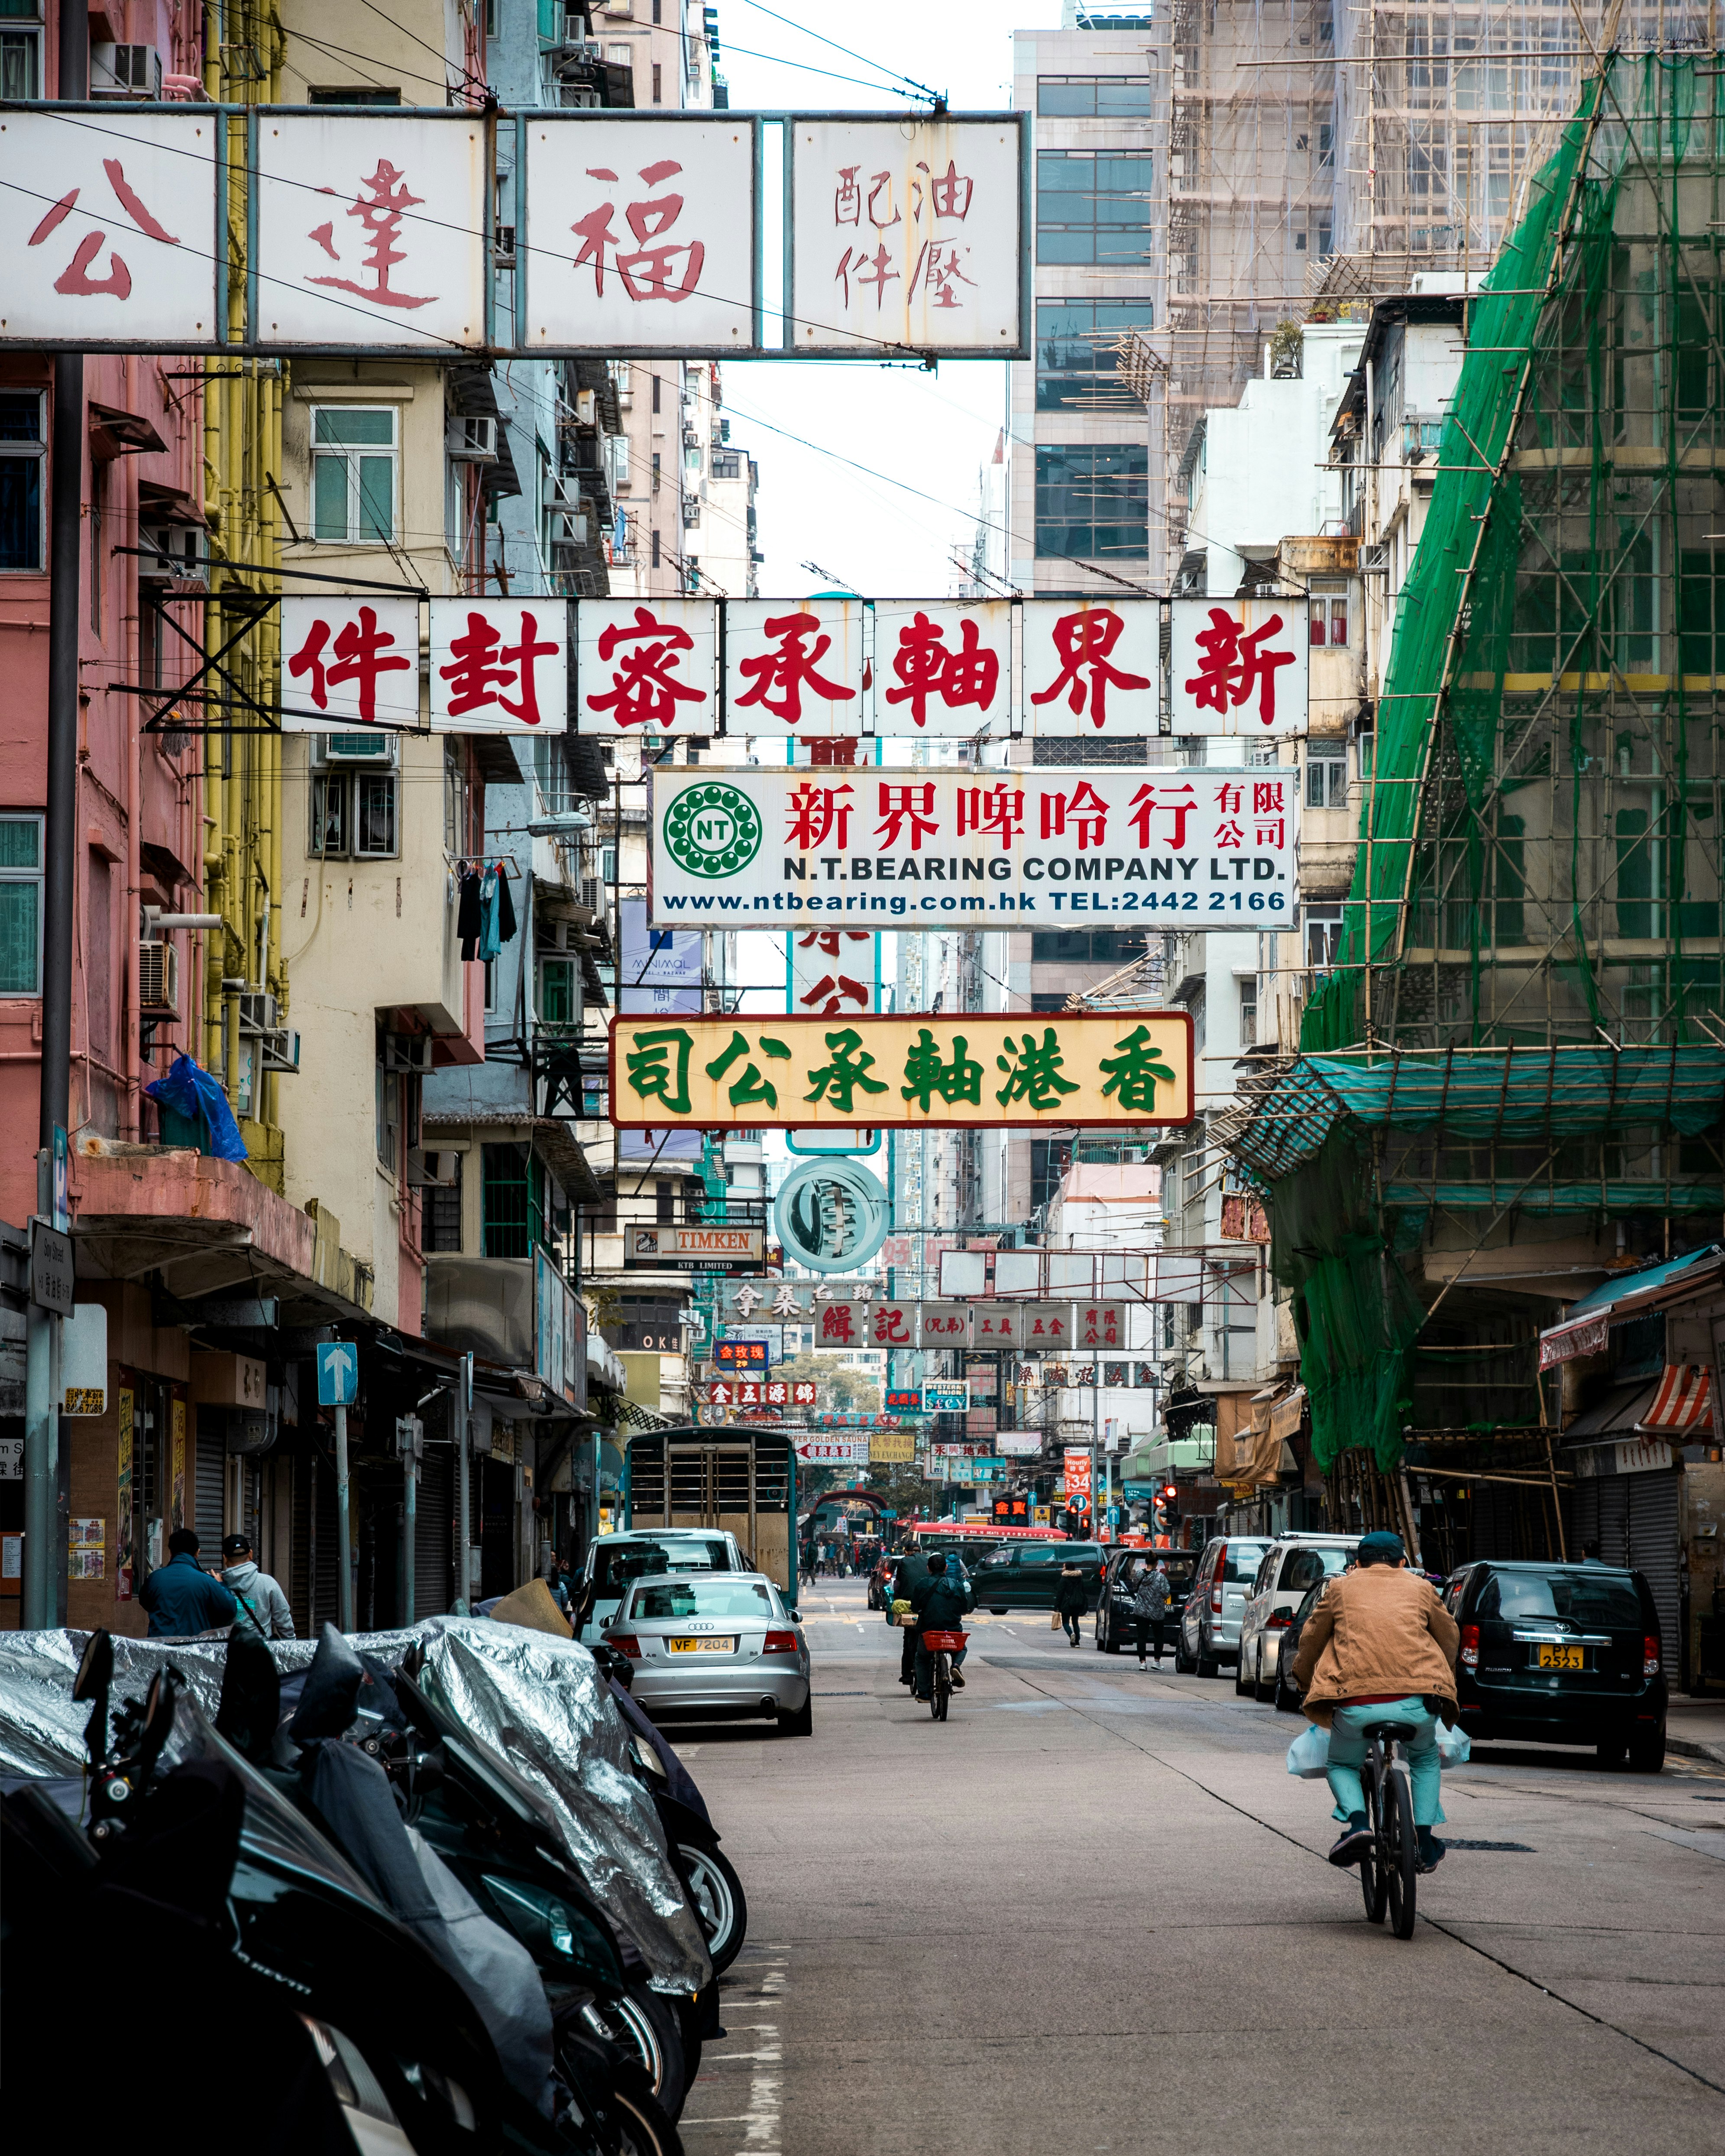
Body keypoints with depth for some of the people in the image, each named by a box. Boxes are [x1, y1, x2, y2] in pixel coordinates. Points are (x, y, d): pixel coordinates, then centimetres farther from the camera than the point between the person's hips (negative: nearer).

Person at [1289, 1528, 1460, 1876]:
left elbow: (1311, 1639, 21)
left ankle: (1357, 1822, -6)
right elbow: (1449, 1637, 31)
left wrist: (1304, 1680, 41)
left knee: (1342, 1765, 23)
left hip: (1357, 1703, -1)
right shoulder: (1420, 1587, 20)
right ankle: (1425, 1841, 19)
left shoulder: (1341, 1588, 17)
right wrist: (1445, 1678, 50)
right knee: (1425, 1759, 31)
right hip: (1416, 1699, 1)